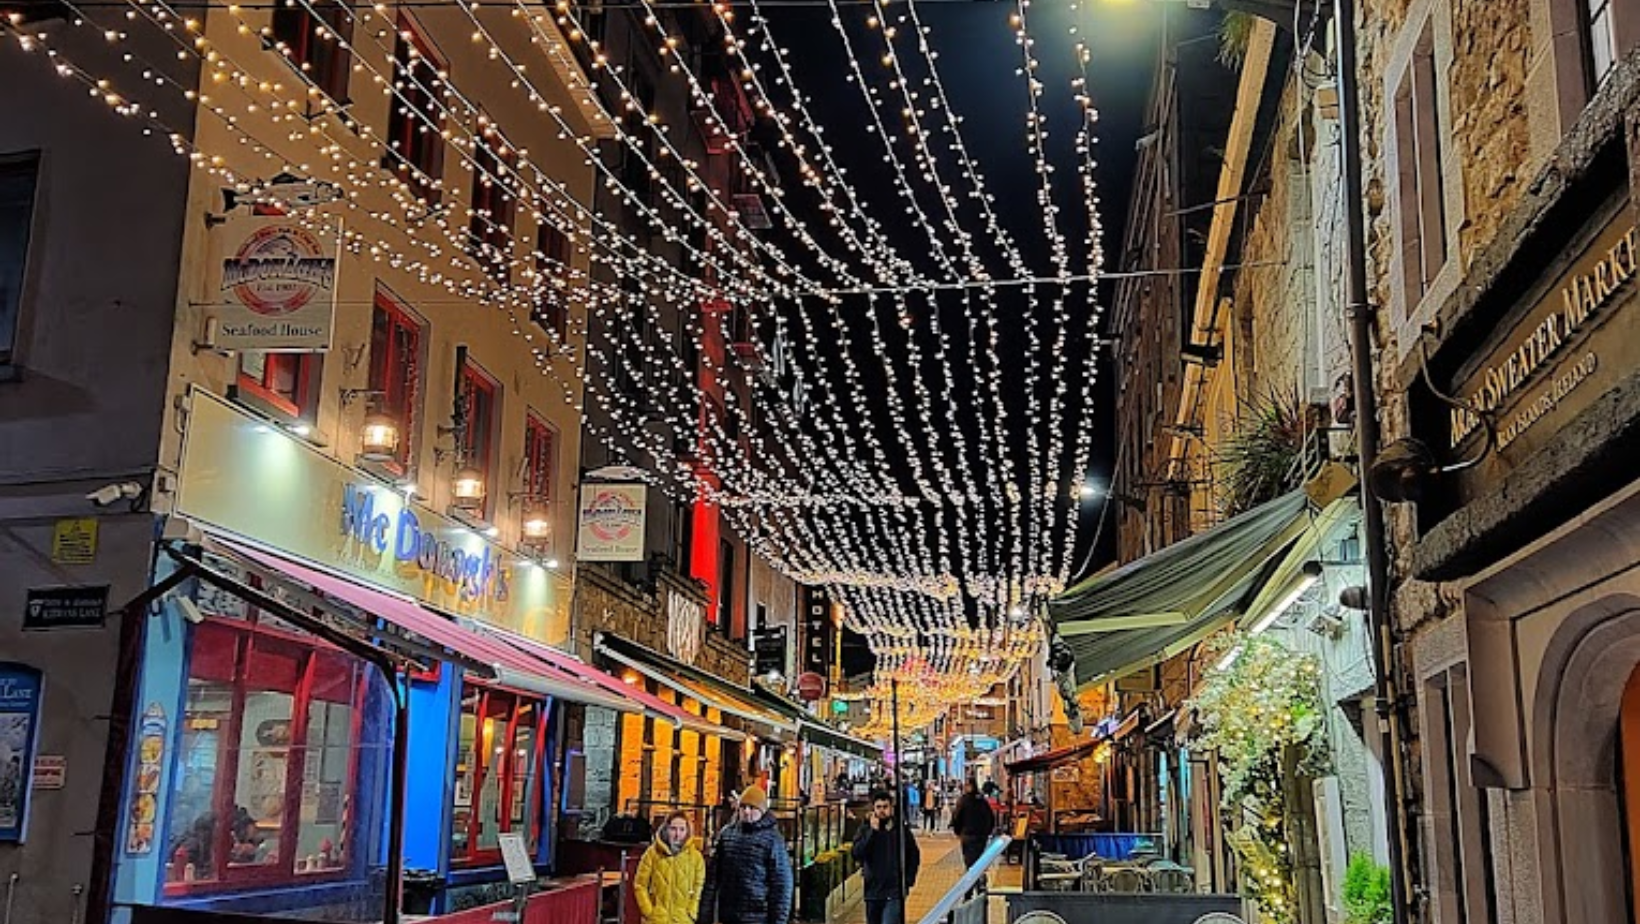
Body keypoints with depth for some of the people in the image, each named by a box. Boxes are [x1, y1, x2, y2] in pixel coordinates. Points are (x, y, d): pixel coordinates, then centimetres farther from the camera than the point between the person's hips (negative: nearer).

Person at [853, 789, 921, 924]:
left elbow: (914, 855, 12)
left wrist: (909, 880, 3)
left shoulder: (901, 829, 0)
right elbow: (857, 854, -15)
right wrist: (872, 831, -20)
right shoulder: (866, 829, 0)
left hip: (894, 893, -2)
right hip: (872, 891, 2)